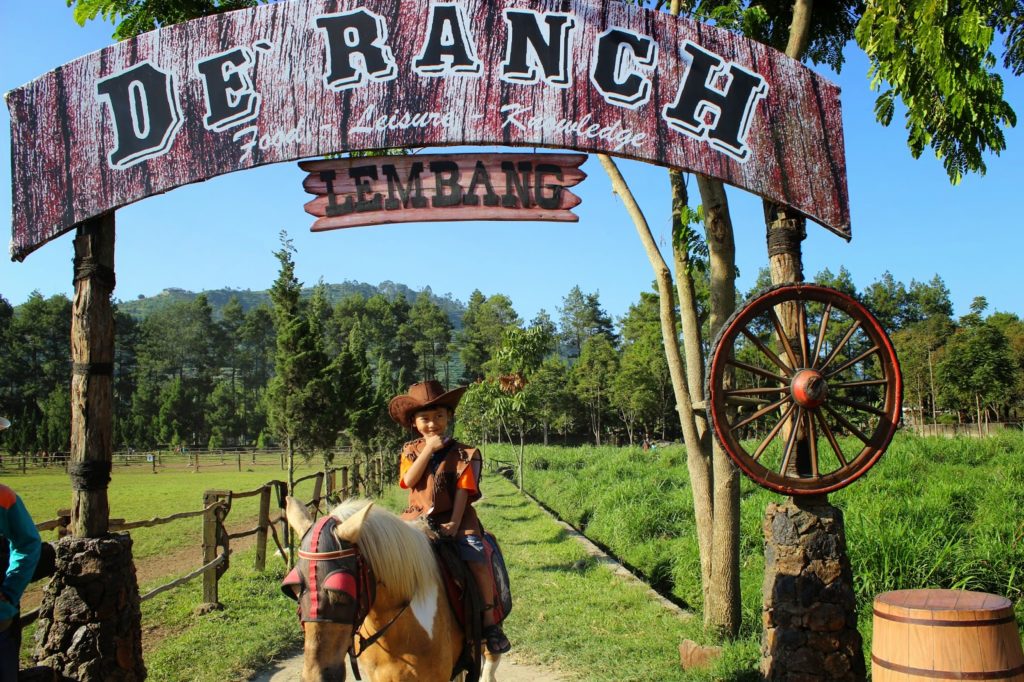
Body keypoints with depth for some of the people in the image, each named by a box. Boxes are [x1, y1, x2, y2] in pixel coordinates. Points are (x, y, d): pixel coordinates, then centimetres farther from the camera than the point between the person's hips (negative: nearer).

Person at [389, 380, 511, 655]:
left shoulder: (464, 453, 2)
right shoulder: (410, 451, 9)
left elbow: (463, 491, -5)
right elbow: (408, 481, -8)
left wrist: (453, 523, -17)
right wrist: (429, 449, -12)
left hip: (455, 519, -2)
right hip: (417, 518, 3)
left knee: (477, 558, -27)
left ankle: (489, 621, -14)